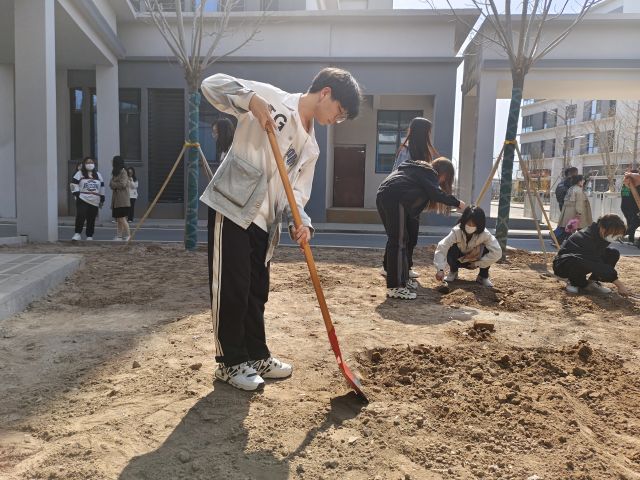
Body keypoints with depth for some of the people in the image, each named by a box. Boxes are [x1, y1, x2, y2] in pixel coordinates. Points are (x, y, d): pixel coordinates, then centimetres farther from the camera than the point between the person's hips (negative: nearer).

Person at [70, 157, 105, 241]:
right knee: (80, 216, -18)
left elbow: (102, 187, 18)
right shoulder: (80, 173, 3)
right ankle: (77, 233, -10)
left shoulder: (98, 175, 16)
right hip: (82, 200, -4)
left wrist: (102, 199, 15)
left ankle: (90, 236, 15)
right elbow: (74, 184, -3)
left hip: (94, 202, 4)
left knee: (91, 220, 6)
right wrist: (77, 194, -12)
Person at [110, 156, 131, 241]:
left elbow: (122, 184, -16)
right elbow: (111, 184, 12)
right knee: (118, 219, 9)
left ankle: (127, 236, -3)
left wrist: (114, 184, -1)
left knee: (122, 219, -10)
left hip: (122, 200, -9)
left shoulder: (123, 172, -7)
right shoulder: (115, 173, 19)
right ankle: (119, 236, 13)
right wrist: (116, 185, -9)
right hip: (116, 200, 9)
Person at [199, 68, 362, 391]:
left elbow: (297, 191, 11)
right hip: (230, 207, -7)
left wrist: (301, 222, -9)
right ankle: (230, 362, 14)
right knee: (230, 288, -1)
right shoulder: (272, 98, -5)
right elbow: (212, 85, -9)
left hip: (263, 220, 7)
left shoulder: (310, 147, 14)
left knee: (257, 291, 15)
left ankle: (256, 356, 30)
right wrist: (251, 99, -26)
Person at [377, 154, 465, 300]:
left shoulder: (418, 169, 33)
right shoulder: (429, 173, 5)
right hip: (395, 199, -10)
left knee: (396, 240, 15)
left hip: (383, 195, 10)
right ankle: (395, 288, -12)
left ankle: (402, 280, 22)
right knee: (398, 242, -10)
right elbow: (437, 194, -8)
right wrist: (456, 203, 4)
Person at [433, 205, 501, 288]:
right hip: (459, 260, -1)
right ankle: (453, 272, -1)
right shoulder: (456, 231, -31)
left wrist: (478, 264, -27)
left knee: (488, 249, -28)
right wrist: (440, 269, -52)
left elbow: (497, 252, -34)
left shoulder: (485, 234, -29)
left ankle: (483, 277, -3)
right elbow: (441, 248, -40)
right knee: (452, 249, -32)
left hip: (475, 262, 1)